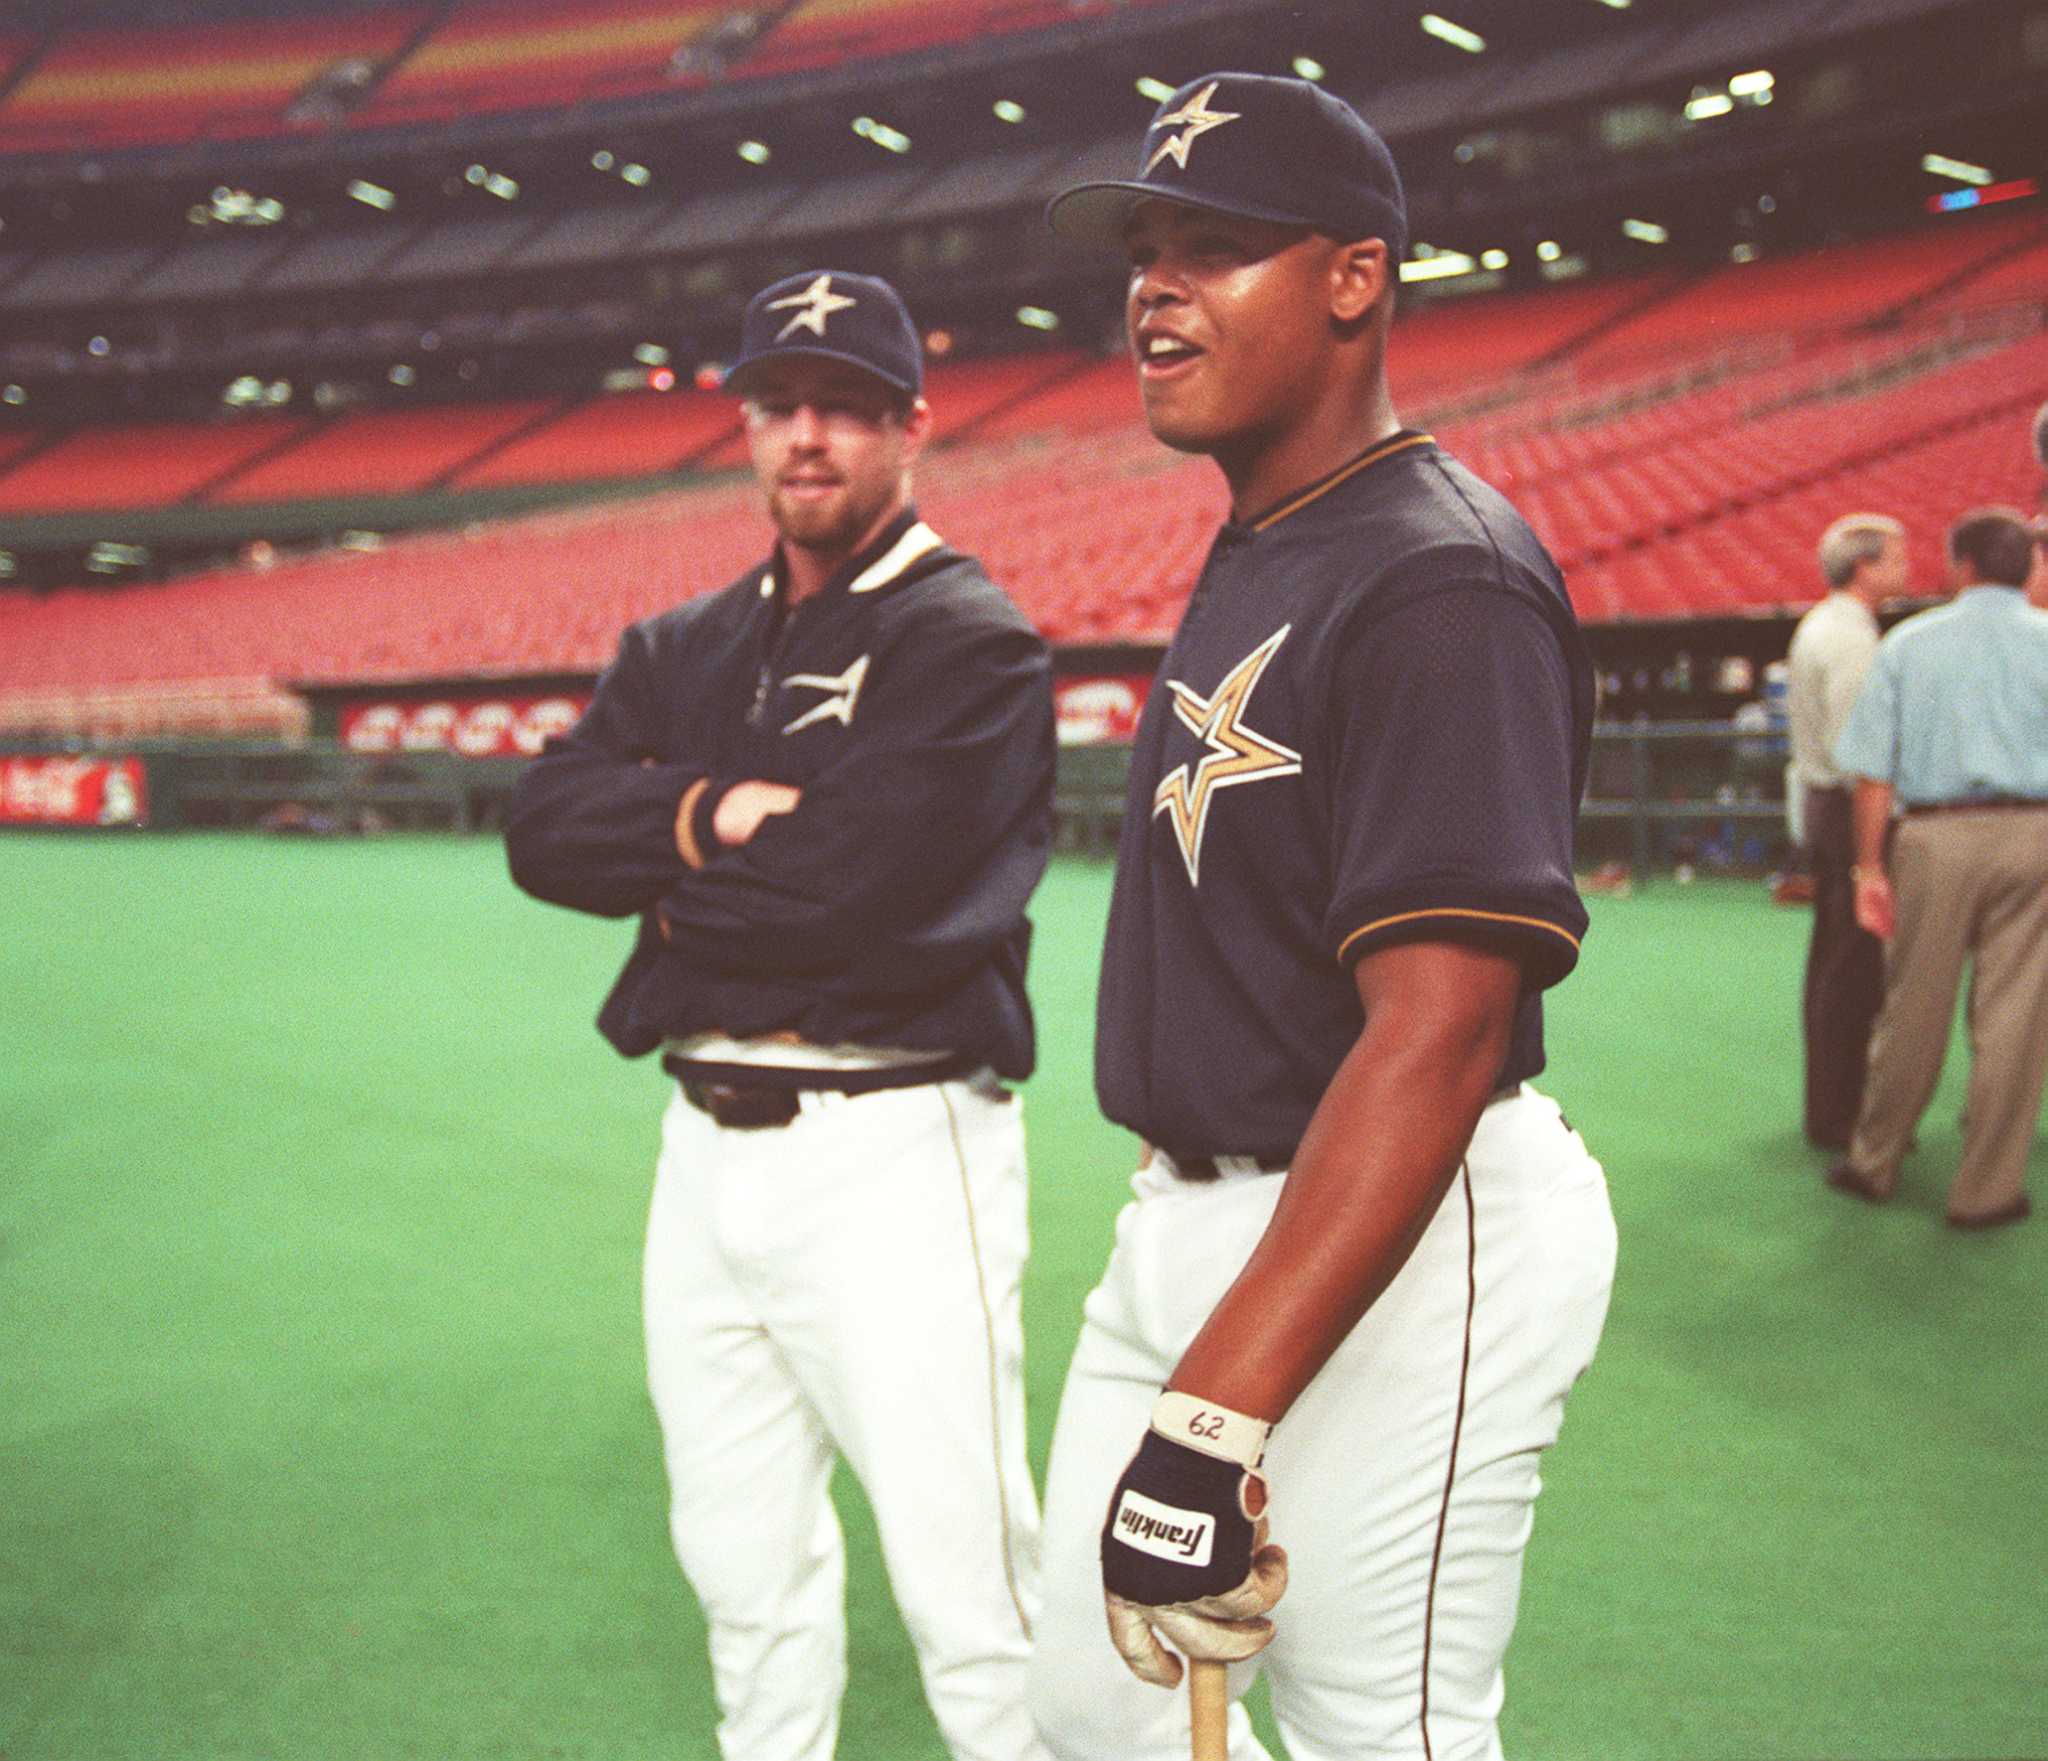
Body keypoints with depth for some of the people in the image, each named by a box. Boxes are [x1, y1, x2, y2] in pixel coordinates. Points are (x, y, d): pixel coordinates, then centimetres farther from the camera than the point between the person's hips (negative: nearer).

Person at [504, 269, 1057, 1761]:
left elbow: (840, 880, -19)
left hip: (889, 1147, -7)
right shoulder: (682, 649, 16)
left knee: (970, 1599, -5)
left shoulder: (971, 640, -7)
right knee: (746, 1576, 18)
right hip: (706, 1146, 7)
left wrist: (680, 893, -2)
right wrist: (708, 813, -13)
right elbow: (545, 829, 3)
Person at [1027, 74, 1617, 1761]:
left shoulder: (1441, 575, -17)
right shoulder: (1246, 560, 13)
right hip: (1192, 1226, 9)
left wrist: (1212, 1415, -30)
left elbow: (1435, 1039, -26)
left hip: (1386, 1246, -9)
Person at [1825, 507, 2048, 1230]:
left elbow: (1872, 769, 1)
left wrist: (1869, 866, 4)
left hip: (1934, 835, 1)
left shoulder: (1908, 642, 5)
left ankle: (1873, 1162, 22)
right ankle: (1986, 1189, 9)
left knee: (1912, 1010, 10)